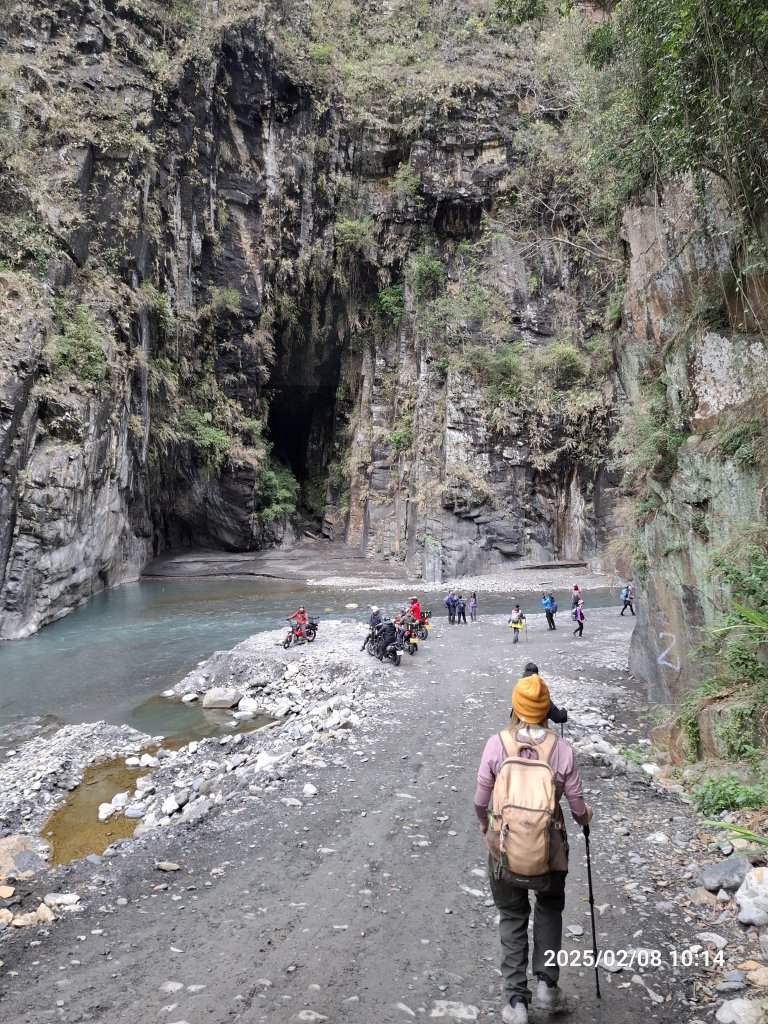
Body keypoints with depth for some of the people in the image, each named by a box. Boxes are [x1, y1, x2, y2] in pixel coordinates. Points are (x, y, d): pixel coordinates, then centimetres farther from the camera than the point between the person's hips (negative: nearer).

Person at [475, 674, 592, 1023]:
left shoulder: (496, 744, -17)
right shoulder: (561, 749, -16)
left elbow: (481, 800, -8)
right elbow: (577, 807, -7)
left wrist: (483, 824, 13)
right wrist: (585, 817, 17)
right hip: (550, 845, 1)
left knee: (512, 918, 21)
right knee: (549, 909, 29)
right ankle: (547, 983, 28)